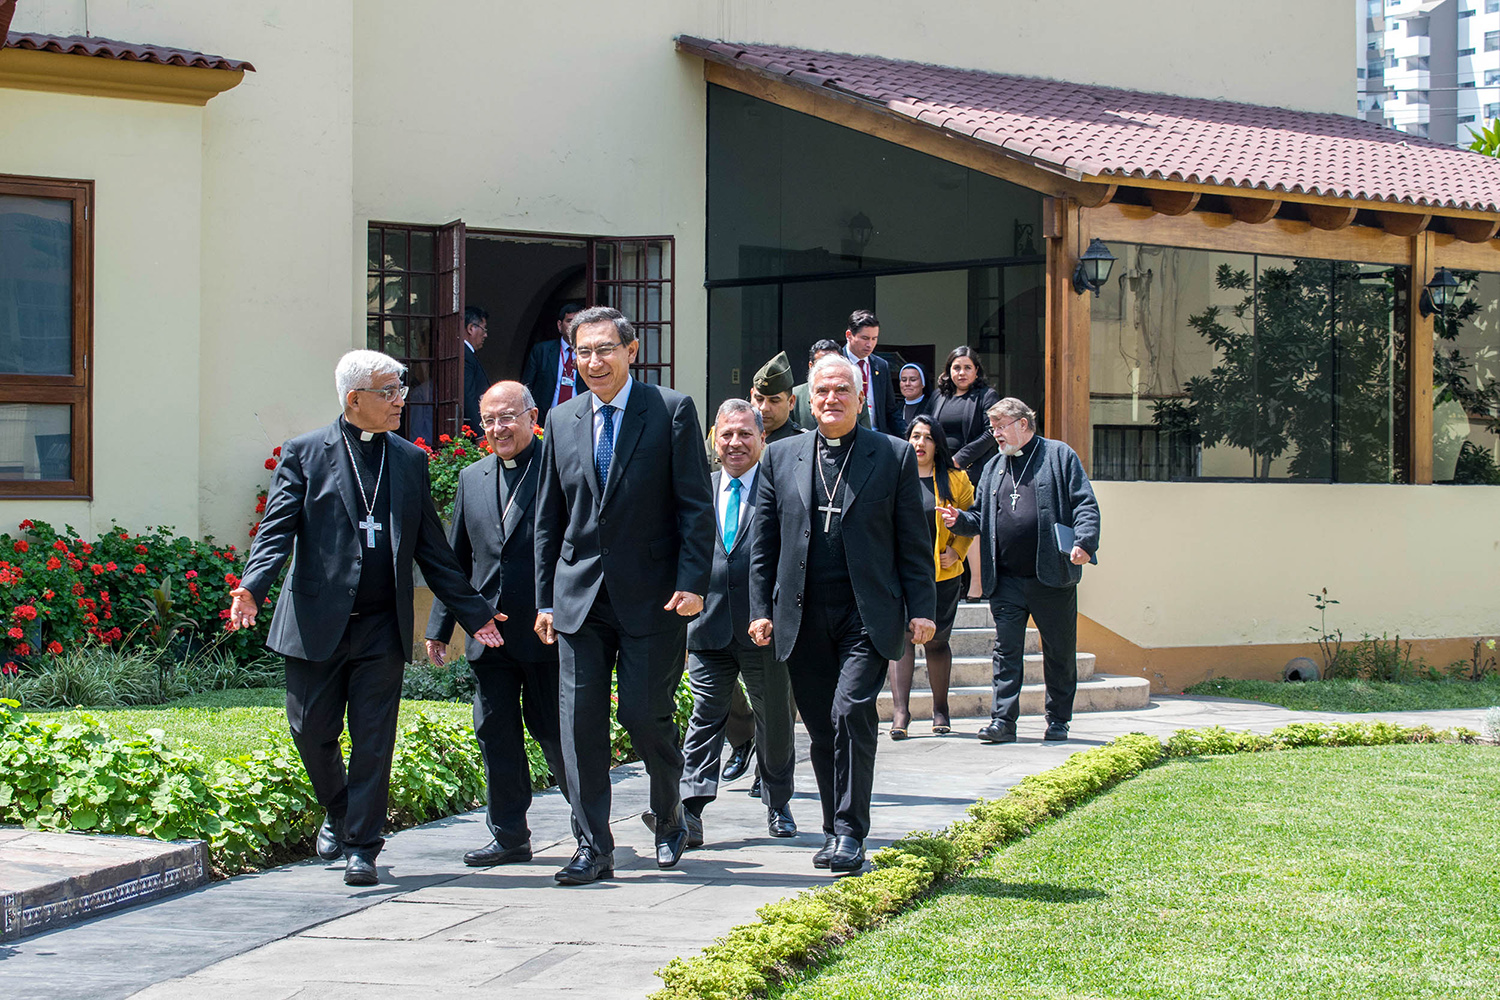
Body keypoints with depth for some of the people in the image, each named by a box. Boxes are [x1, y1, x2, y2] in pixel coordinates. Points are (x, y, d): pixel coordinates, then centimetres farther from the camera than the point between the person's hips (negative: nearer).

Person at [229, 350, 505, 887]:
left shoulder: (410, 461, 12)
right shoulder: (305, 454, 2)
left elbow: (432, 548, 15)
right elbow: (277, 530, -6)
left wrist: (473, 611, 12)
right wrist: (252, 587, -24)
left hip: (382, 627, 2)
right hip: (316, 622, -2)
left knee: (373, 740, -1)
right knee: (311, 730, 7)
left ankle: (361, 848, 7)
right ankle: (338, 812, 34)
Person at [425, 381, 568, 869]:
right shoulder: (472, 479, 14)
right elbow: (456, 558, 18)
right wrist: (439, 626, 13)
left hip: (546, 628, -6)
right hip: (489, 635, 6)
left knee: (554, 730, -2)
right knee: (495, 734, 8)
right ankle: (509, 836, 17)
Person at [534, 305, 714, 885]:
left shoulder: (671, 411, -2)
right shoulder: (563, 420, 10)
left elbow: (696, 506, -5)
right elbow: (549, 517, 14)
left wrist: (693, 582, -14)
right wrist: (545, 598, 10)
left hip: (653, 596, -4)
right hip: (579, 596, 4)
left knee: (645, 715, -4)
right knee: (581, 721, -1)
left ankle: (670, 820, 22)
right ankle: (593, 848, 5)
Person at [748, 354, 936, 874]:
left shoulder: (894, 456, 5)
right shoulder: (781, 457, 11)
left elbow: (913, 541, 4)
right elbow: (764, 541, 13)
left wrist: (921, 609, -2)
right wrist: (761, 608, 6)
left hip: (867, 616, -3)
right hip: (803, 618, 3)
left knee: (852, 713, -16)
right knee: (821, 728, 7)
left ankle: (850, 833, -9)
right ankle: (835, 830, 19)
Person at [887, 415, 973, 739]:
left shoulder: (955, 479, 5)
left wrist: (957, 551, -4)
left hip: (943, 575, 1)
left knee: (937, 641, 8)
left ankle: (940, 710, 23)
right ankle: (900, 712, -14)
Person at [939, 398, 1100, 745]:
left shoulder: (1059, 456, 1)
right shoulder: (994, 468, 16)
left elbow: (1085, 504, -5)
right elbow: (980, 516, 20)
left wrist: (1084, 542, -20)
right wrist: (959, 520, -2)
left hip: (1052, 576, -4)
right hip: (1007, 581, 4)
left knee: (1059, 651, 7)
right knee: (1006, 650, 0)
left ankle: (1058, 719, 19)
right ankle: (1003, 720, 1)